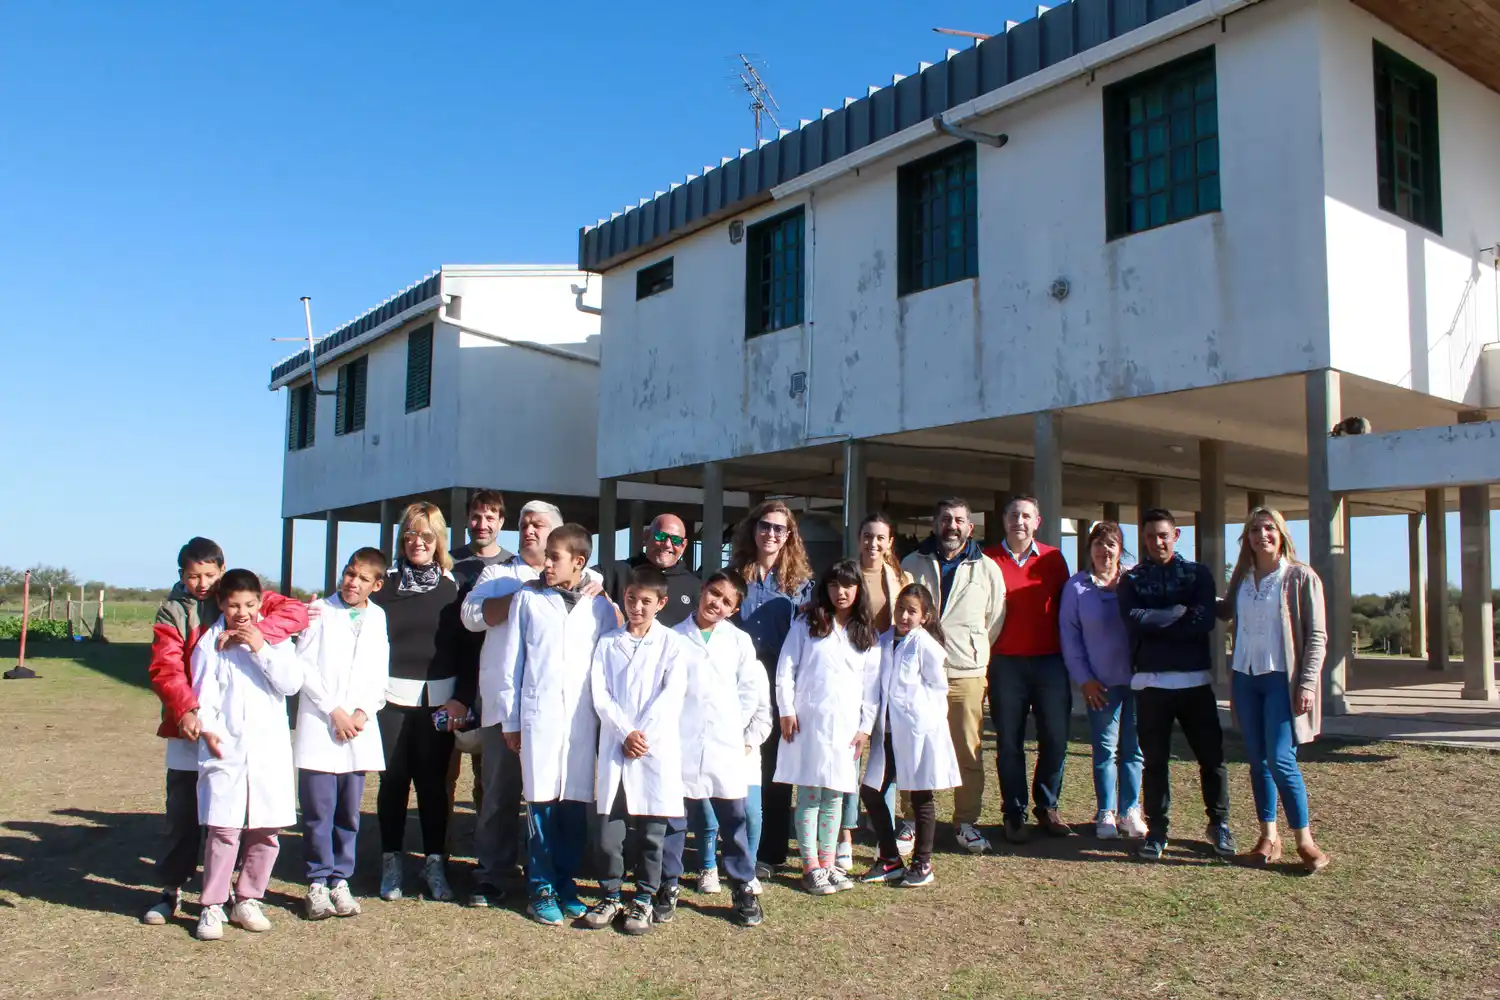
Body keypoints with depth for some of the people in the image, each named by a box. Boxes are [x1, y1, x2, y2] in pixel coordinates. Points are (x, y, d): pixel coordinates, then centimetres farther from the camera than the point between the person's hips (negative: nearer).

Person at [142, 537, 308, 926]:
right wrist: (185, 710, -27)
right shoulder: (172, 612, 3)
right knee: (182, 816, 7)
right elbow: (165, 668, -10)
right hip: (190, 731, 0)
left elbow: (295, 612, -9)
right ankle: (171, 890, 22)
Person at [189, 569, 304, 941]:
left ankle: (248, 901, 22)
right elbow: (204, 692, -1)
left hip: (270, 749, 2)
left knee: (266, 832, 6)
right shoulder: (210, 644, 3)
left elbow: (291, 683, -5)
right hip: (225, 749, -2)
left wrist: (260, 649, -12)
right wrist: (207, 728, -16)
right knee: (224, 829, -8)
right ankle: (212, 907, 6)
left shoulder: (275, 639, 7)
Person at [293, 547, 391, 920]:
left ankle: (340, 880, 18)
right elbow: (304, 667, -4)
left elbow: (379, 675, 8)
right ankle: (318, 882, 11)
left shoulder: (378, 618, 9)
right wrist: (334, 711, -9)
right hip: (319, 728, -2)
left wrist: (364, 712, -7)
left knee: (349, 812, 8)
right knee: (318, 811, -1)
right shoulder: (320, 610, 2)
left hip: (359, 730, 2)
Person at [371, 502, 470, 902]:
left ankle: (435, 863, 14)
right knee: (393, 780, 4)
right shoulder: (385, 584, 6)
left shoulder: (453, 587, 6)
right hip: (392, 698, 0)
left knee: (433, 782, 3)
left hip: (440, 700, 0)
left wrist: (462, 699, -4)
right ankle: (391, 863, 17)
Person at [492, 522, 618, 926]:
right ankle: (541, 889, 13)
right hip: (538, 715, -1)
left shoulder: (601, 607, 5)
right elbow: (509, 662, 6)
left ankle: (566, 884, 20)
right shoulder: (527, 599, 4)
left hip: (583, 719, 1)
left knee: (576, 804, 5)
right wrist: (510, 719, 3)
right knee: (541, 802, 1)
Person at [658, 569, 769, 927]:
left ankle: (744, 889, 19)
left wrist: (751, 737, 3)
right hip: (681, 748, 0)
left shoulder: (739, 641, 6)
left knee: (734, 822, 7)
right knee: (673, 820, 8)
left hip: (728, 749, 1)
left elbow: (754, 693, 7)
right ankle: (668, 887, 23)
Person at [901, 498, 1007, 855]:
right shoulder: (912, 565, 8)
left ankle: (967, 822, 15)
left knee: (968, 754, 2)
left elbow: (995, 620, 11)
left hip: (966, 674, 0)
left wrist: (974, 652, 10)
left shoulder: (986, 568, 6)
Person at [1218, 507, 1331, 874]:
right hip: (1245, 678, 5)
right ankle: (1268, 837, 16)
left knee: (1281, 760, -10)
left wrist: (1307, 684, -12)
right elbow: (1223, 613, 19)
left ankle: (1305, 840, 2)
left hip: (1282, 678, -5)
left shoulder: (1300, 577, -4)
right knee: (1257, 760, 8)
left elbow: (1317, 636, -6)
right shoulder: (1241, 579, 10)